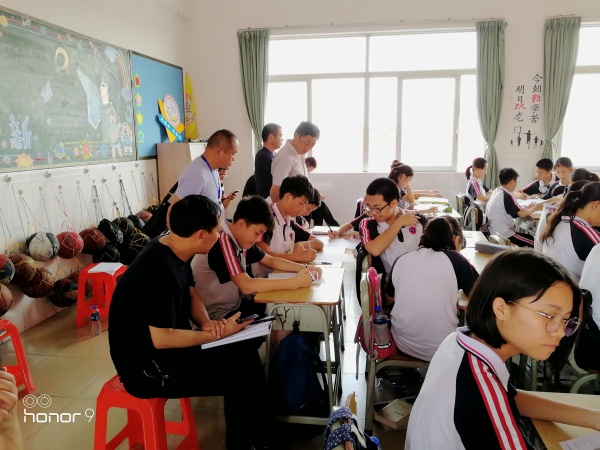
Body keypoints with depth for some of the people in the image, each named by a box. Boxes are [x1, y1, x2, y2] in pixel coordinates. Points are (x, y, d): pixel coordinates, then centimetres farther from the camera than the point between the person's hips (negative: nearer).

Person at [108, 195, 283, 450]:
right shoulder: (160, 270, -30)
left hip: (167, 346, 9)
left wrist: (206, 323, -7)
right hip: (146, 367, -9)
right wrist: (216, 334, -17)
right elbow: (162, 339, -27)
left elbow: (190, 293, 12)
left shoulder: (175, 252, -2)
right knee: (240, 377, -13)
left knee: (245, 354, 2)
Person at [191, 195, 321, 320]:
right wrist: (295, 282, -29)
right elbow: (247, 286, -33)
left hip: (234, 304, 8)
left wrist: (304, 268, -4)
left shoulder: (241, 238, 2)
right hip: (216, 314, -8)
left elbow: (271, 261, 12)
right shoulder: (222, 241, -25)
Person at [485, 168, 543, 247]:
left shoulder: (496, 191, 4)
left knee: (529, 237, 22)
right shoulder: (506, 196, -21)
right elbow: (522, 213, -16)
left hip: (496, 232, 9)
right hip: (504, 235, -9)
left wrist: (528, 208, 12)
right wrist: (535, 208, 1)